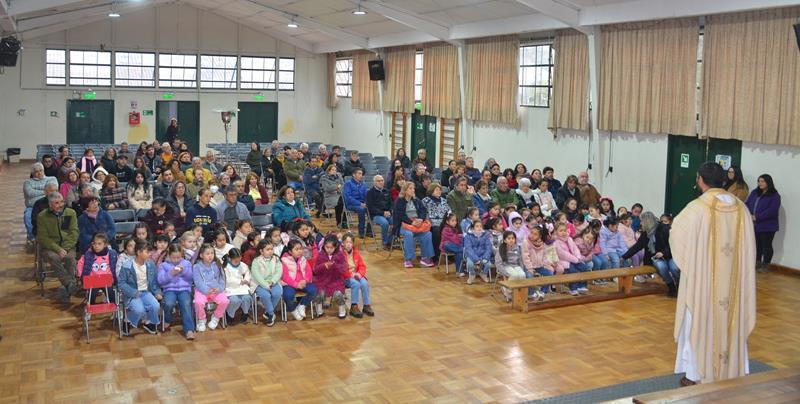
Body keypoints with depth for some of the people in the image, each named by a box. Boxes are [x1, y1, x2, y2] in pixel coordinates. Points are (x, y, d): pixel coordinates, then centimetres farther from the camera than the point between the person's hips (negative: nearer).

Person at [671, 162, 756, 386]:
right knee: (731, 321, 15)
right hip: (733, 280, 4)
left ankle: (697, 375, 14)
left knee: (700, 322, 7)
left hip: (703, 277, -4)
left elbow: (676, 233, -1)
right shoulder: (740, 207, -1)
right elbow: (749, 247, 2)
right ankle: (732, 371, 25)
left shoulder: (697, 207, -15)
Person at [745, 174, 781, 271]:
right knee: (756, 245, 14)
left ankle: (766, 265, 12)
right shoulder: (754, 193, 13)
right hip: (754, 225, 6)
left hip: (767, 226, -6)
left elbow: (772, 211, -19)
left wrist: (757, 217, -22)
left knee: (766, 246, 2)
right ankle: (757, 262, 26)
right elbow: (747, 204, 9)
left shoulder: (774, 196, -8)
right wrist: (748, 215, -11)